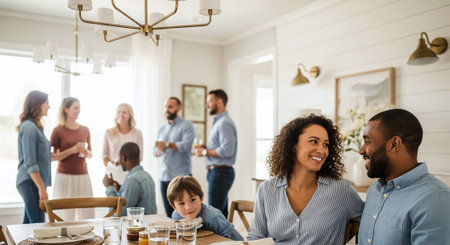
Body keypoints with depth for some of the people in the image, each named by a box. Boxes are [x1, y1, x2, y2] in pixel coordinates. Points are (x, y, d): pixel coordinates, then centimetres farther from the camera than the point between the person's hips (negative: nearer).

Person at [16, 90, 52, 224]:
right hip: (31, 182, -9)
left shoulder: (36, 126, 15)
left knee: (29, 223, 12)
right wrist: (42, 188, -20)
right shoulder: (29, 127, -13)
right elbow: (30, 164, -18)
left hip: (36, 182, 9)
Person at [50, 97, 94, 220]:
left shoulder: (85, 130, 10)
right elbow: (52, 157, -4)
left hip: (83, 176, 4)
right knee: (66, 217, -2)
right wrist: (71, 150, -15)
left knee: (87, 214, 1)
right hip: (65, 176, -4)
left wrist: (86, 152, -3)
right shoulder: (58, 131, -3)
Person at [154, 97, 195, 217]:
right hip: (164, 176, 6)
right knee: (169, 214, 9)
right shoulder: (162, 128, 18)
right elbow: (155, 151, 15)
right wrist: (158, 150, -8)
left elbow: (186, 145, -18)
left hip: (181, 176, -6)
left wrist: (168, 145, -17)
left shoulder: (187, 126, -2)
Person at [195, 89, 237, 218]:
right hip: (216, 172, 10)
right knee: (221, 214, 15)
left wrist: (204, 152, -14)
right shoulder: (218, 122, 17)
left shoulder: (225, 123, -15)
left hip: (220, 172, -10)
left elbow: (227, 151, -24)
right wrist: (205, 147, 9)